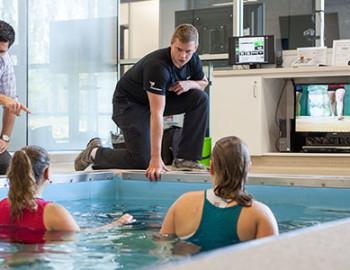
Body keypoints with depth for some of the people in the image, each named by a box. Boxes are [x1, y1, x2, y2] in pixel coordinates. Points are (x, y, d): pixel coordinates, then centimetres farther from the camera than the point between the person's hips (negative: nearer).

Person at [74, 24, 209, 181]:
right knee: (142, 161, -17)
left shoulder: (192, 60, -12)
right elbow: (157, 114, -40)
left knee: (200, 98, -14)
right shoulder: (157, 66, -35)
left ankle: (185, 159, -9)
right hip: (129, 103, -7)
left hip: (159, 97, 8)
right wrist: (156, 158, -43)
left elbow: (203, 82, 11)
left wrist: (189, 83, -17)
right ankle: (94, 153, 10)